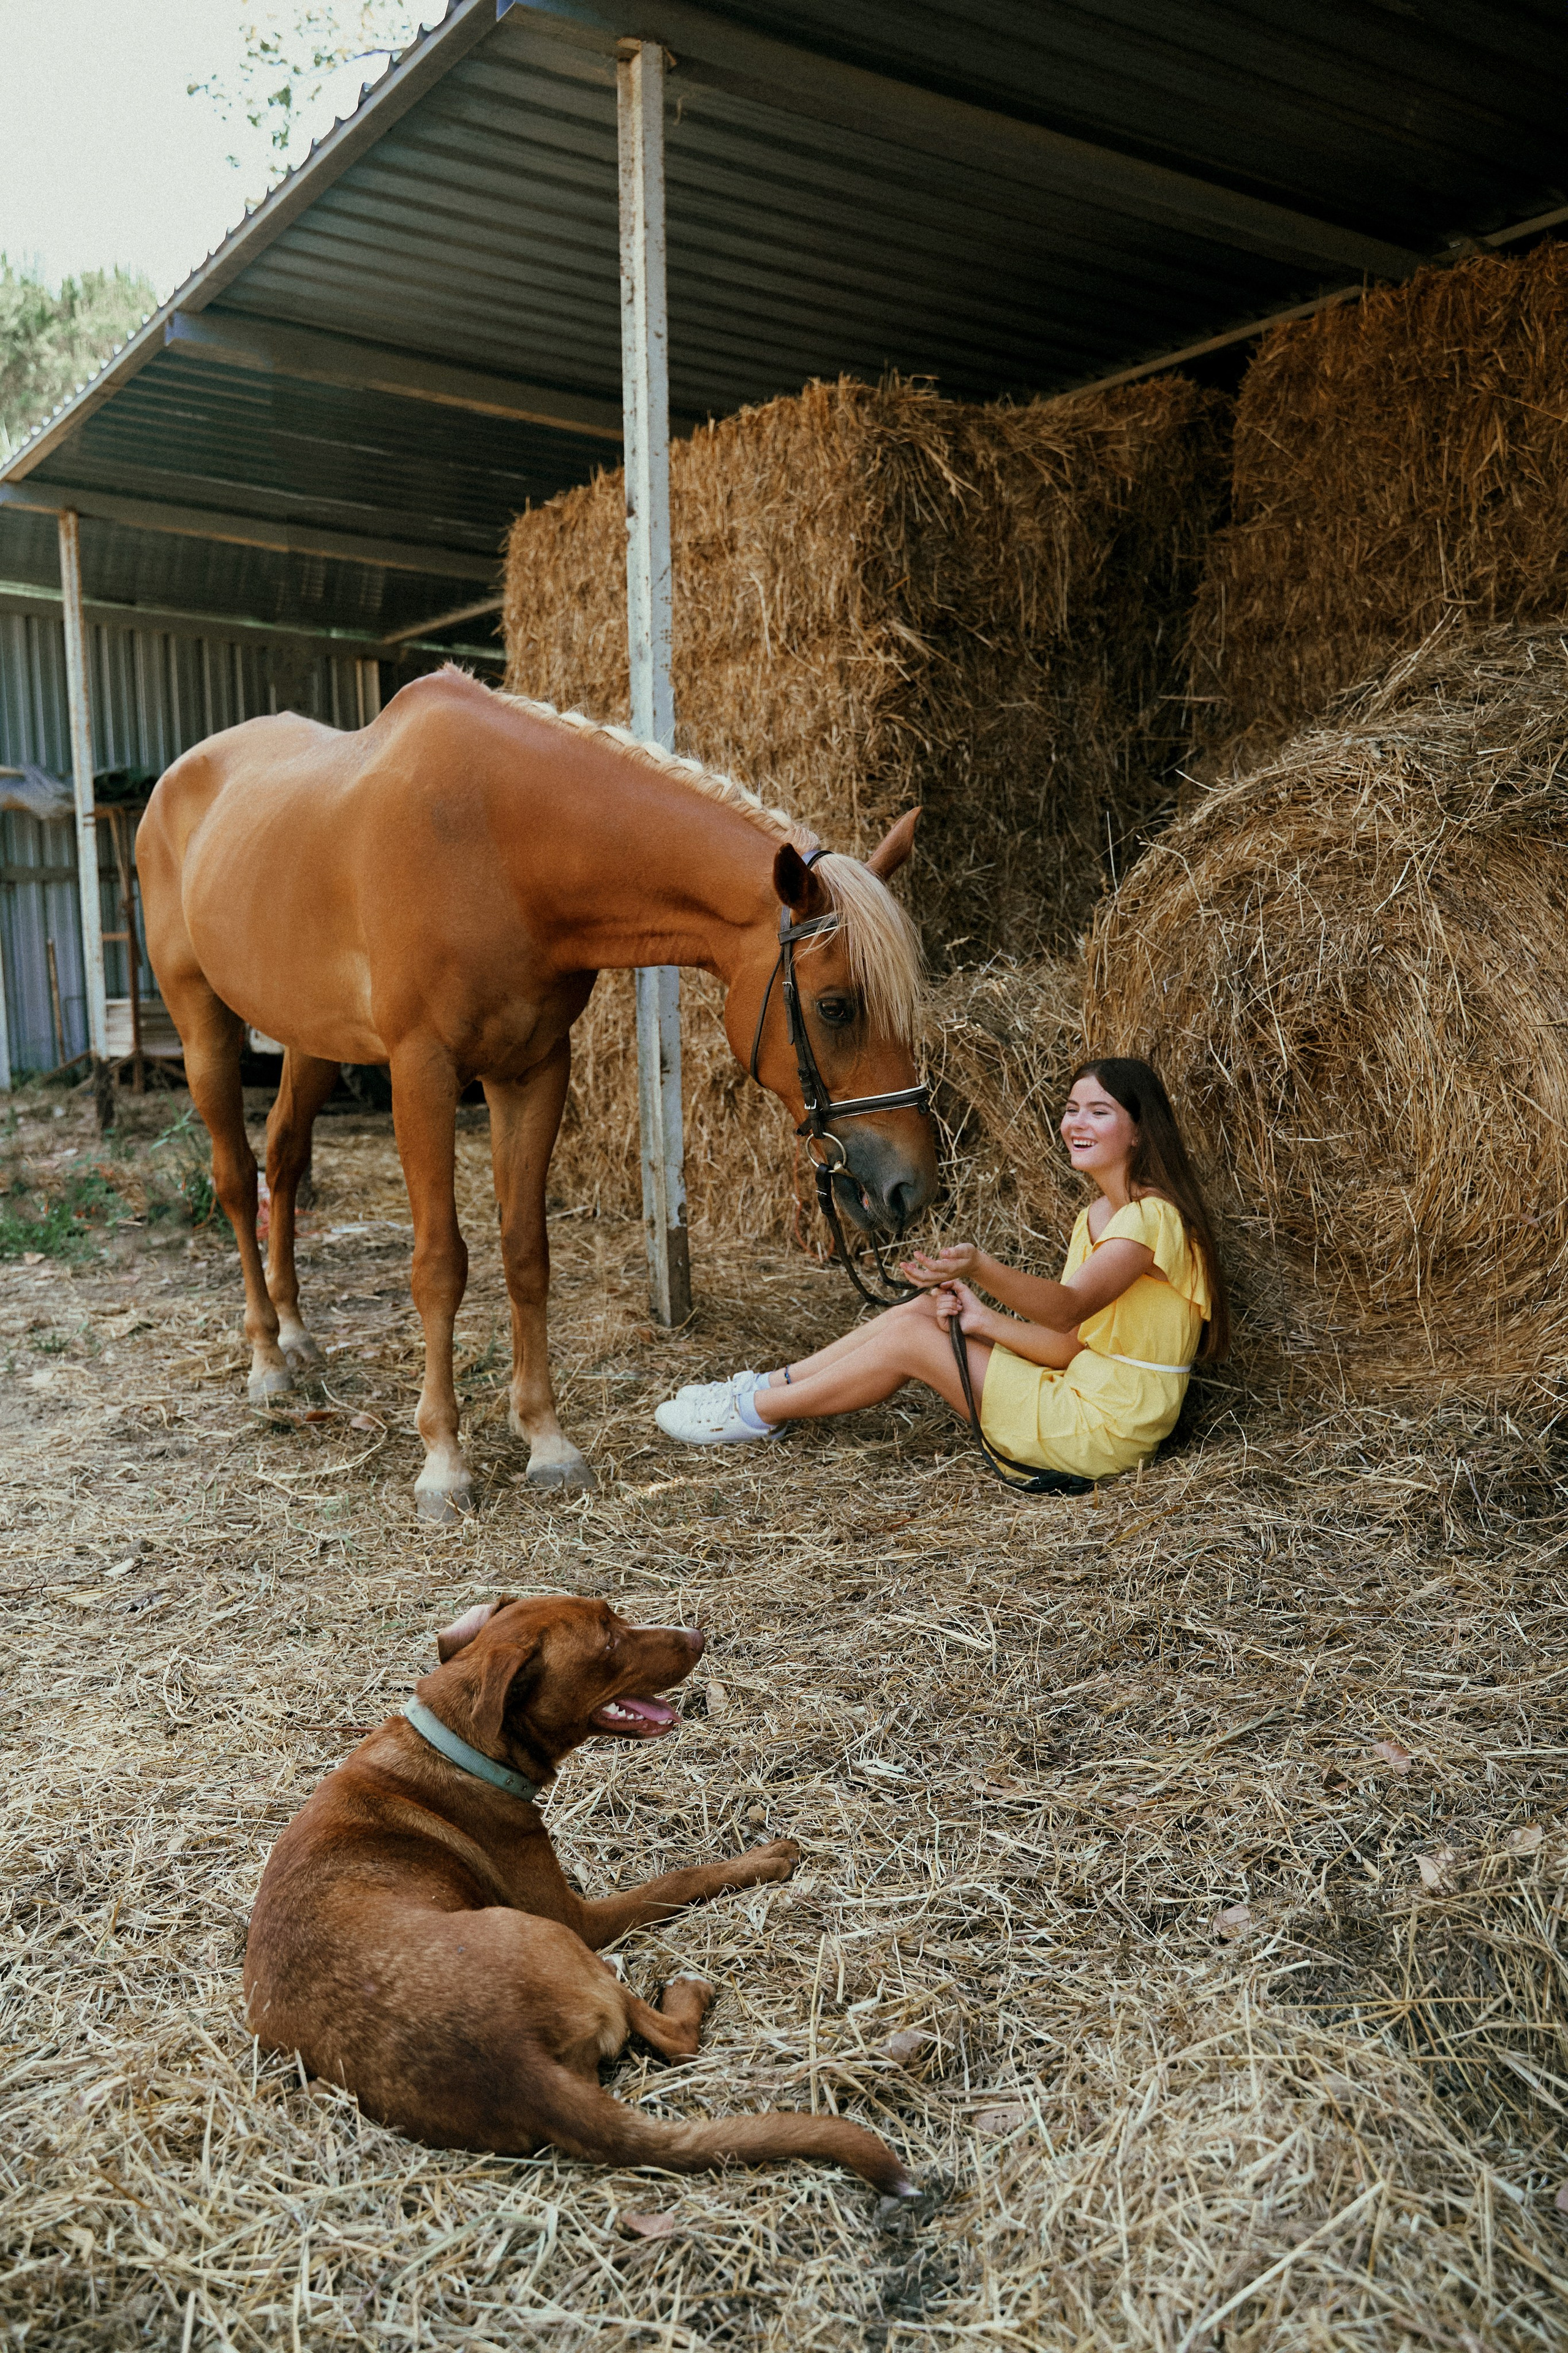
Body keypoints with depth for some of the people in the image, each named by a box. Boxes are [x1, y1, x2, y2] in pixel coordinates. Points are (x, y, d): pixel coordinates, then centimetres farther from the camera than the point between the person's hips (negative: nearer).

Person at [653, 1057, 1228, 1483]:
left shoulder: (1152, 1217, -19)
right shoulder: (1096, 1214, 12)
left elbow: (1067, 1309, -35)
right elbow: (1071, 1344, 6)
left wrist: (980, 1266, -50)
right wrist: (983, 1320, -8)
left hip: (1105, 1426, -9)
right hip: (1077, 1388, 9)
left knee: (909, 1338, -9)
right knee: (927, 1310, 1)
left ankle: (756, 1413, 7)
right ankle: (771, 1385, 12)